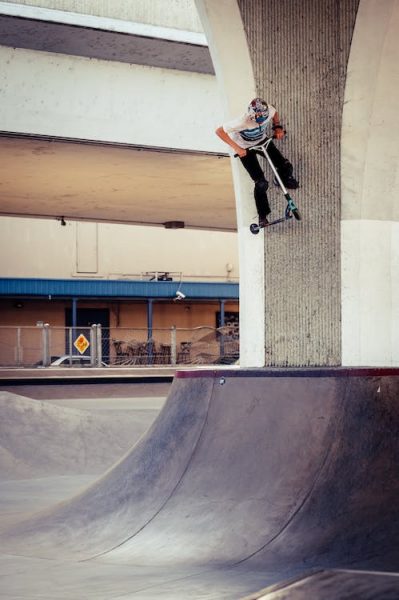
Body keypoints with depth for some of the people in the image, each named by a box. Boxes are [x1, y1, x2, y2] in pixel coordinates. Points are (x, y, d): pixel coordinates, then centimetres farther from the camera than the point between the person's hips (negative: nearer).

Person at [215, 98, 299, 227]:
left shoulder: (269, 111, -28)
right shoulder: (242, 122, -42)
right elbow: (219, 131, -37)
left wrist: (278, 127, -14)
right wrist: (236, 147, -38)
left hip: (262, 140, 4)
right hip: (245, 148, -4)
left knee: (285, 166, -5)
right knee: (261, 183, -10)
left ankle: (286, 180, 34)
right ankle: (262, 216, 9)